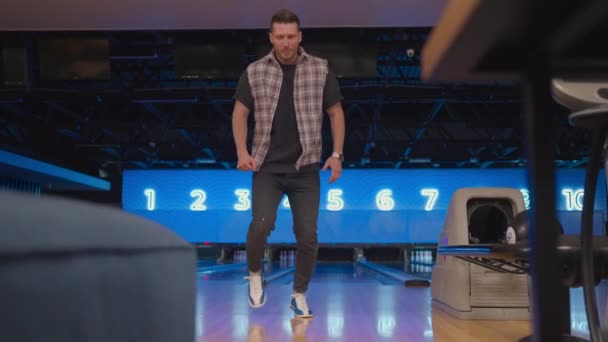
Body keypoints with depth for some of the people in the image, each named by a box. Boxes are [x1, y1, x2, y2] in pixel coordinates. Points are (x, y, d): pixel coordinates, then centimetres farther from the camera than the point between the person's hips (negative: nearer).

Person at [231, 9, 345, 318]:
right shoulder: (255, 72, 2)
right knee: (261, 224, -17)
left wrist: (337, 155, -2)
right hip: (267, 168, 0)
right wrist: (242, 152, -7)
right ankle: (255, 275, 12)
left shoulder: (320, 70, 1)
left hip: (305, 169, 1)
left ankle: (299, 295, 20)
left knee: (307, 235, 0)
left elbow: (336, 113, 6)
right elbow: (240, 113, 6)